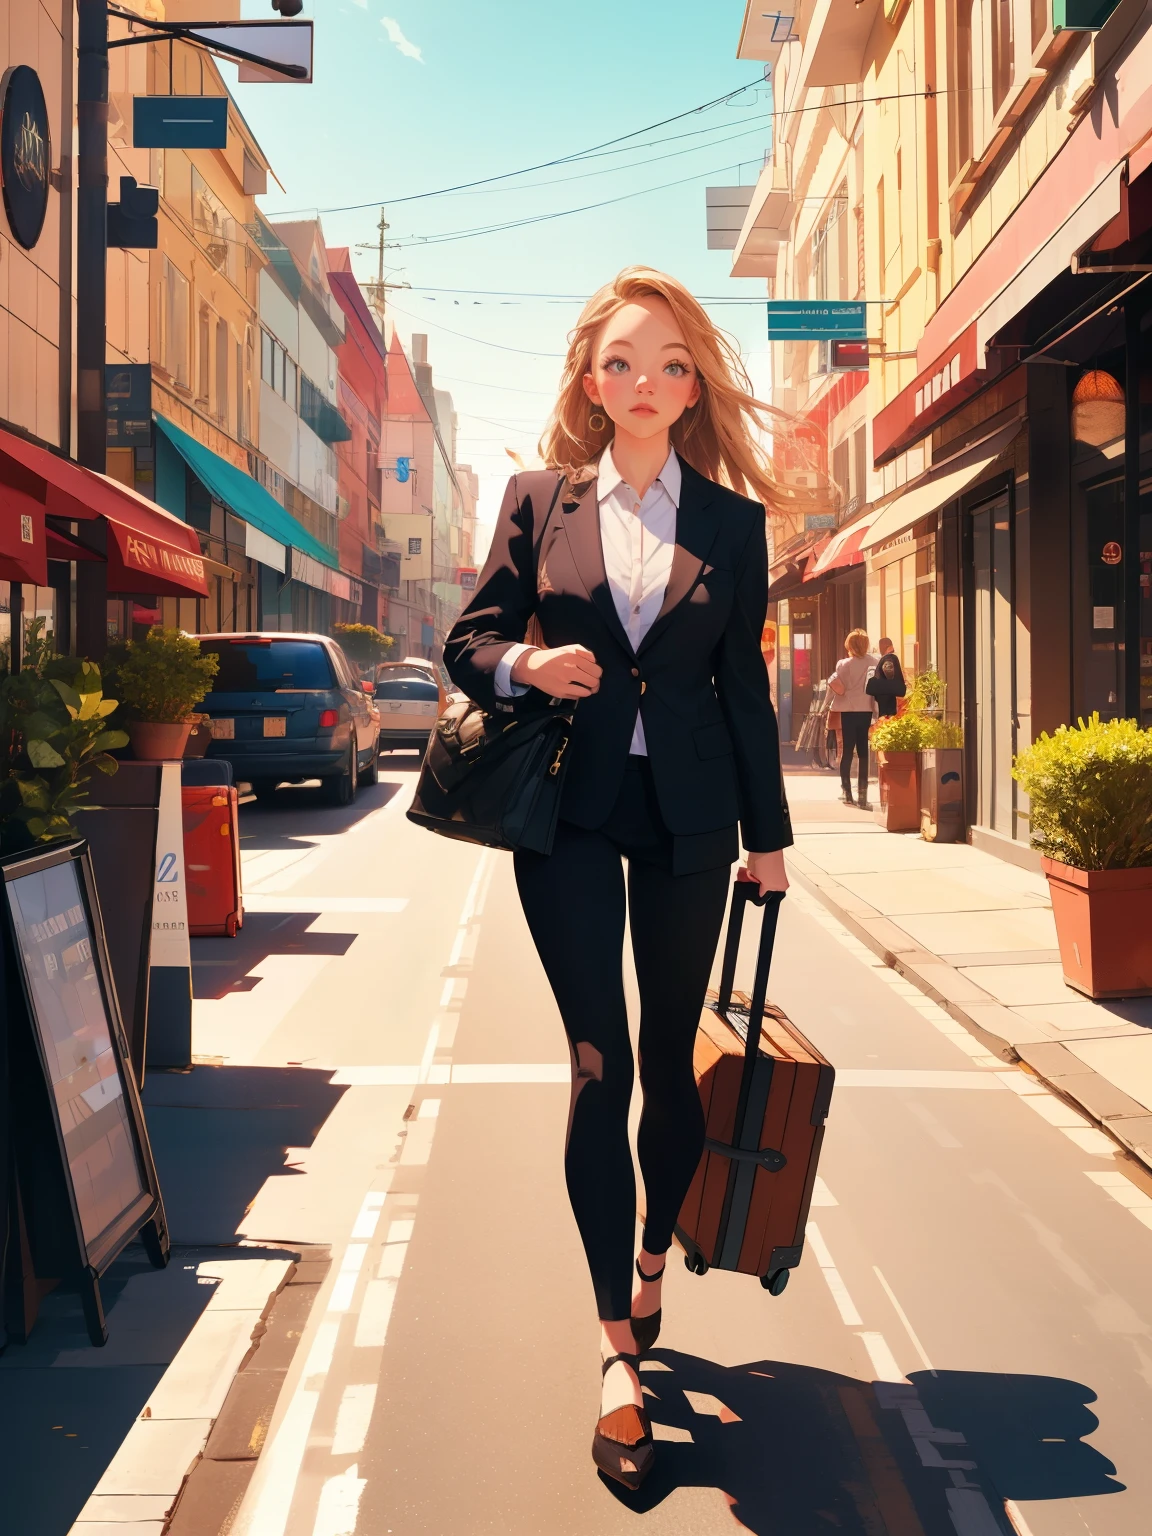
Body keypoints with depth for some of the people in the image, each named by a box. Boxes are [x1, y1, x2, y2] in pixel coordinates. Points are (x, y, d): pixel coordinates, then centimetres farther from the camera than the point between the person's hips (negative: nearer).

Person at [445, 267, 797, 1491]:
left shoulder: (732, 520, 6)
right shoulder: (539, 499, 4)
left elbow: (743, 684, 9)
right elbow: (469, 641, 8)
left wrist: (768, 831, 10)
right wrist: (523, 666, -15)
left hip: (687, 814, 2)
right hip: (569, 809, -1)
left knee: (670, 1057, 10)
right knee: (600, 1063, -5)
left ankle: (652, 1262, 35)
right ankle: (615, 1346, 3)